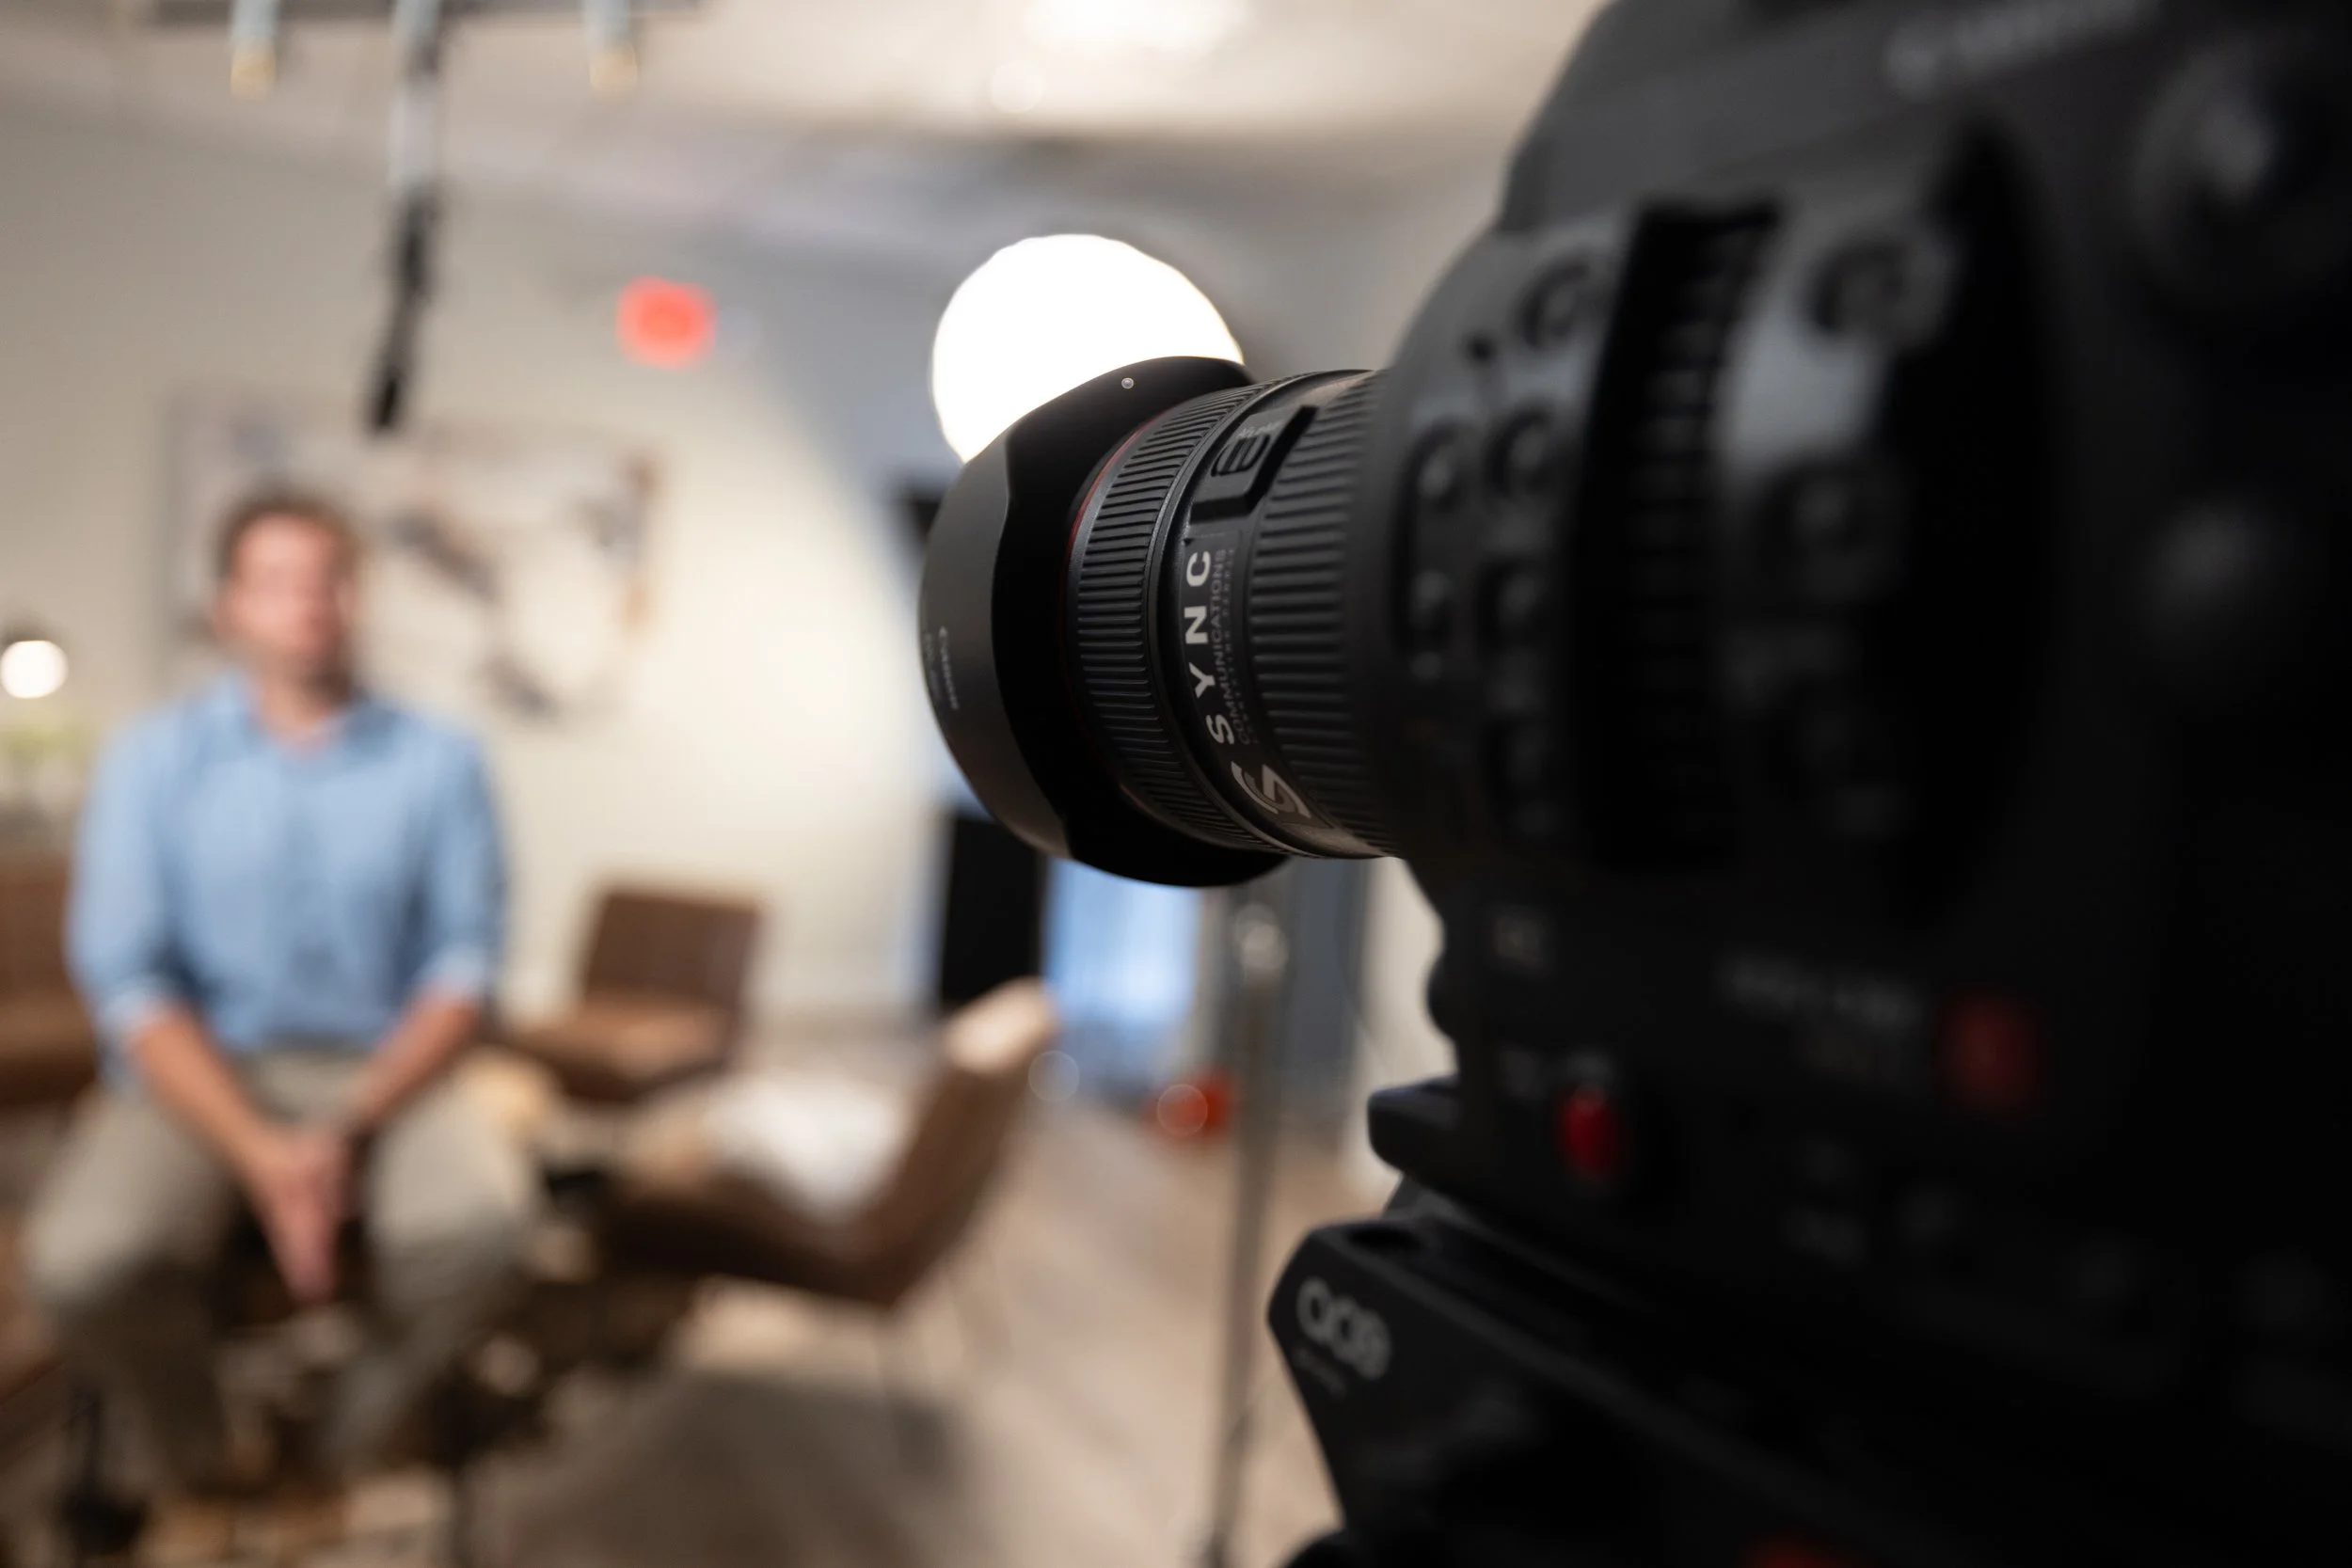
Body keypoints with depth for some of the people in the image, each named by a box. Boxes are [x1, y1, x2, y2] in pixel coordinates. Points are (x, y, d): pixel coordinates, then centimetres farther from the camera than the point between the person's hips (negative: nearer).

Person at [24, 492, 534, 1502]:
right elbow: (128, 980, -5)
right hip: (194, 1075, 1)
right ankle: (203, 1457, 6)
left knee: (482, 1219, -30)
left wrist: (349, 1129, -16)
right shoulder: (153, 761, 0)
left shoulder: (438, 763, 0)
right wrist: (260, 1152, -18)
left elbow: (463, 965, -1)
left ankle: (360, 1444, 2)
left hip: (381, 1071, 0)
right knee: (83, 1261, -28)